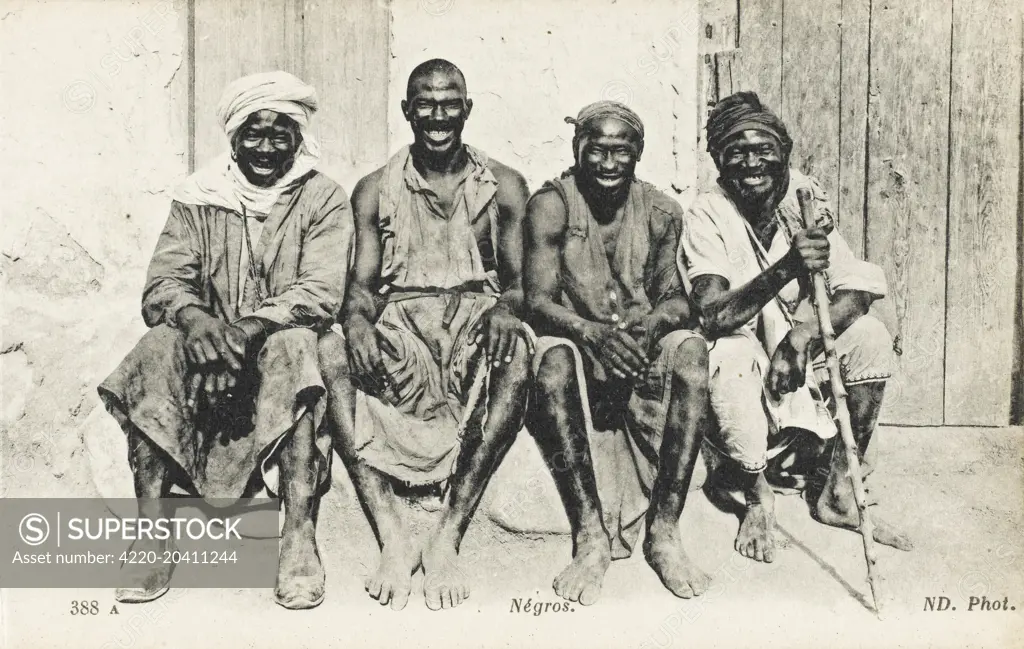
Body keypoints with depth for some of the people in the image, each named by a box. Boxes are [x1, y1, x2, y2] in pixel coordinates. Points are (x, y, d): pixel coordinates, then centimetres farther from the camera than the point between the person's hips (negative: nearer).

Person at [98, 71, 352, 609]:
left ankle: (299, 538, -38)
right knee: (158, 348, -28)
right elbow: (161, 287, -3)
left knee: (294, 346, -36)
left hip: (283, 346, -2)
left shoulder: (324, 200, 0)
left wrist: (251, 327, -31)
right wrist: (193, 318, -28)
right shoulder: (197, 198, 8)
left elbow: (320, 294, -14)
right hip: (209, 340, 3)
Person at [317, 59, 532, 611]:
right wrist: (357, 318, -18)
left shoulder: (504, 186, 11)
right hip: (399, 324, 1)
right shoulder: (375, 190, 13)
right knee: (332, 357, -30)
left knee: (519, 351, -35)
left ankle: (447, 536, -34)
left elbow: (521, 280, 5)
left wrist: (506, 307, -20)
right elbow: (363, 282, 7)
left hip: (476, 318, -1)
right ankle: (393, 538, -34)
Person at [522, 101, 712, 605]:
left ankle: (664, 531, -25)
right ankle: (591, 537, -31)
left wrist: (651, 322, -26)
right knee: (554, 360, -35)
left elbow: (676, 300, 0)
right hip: (578, 346, -2)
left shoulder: (661, 212, 2)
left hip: (640, 355, 2)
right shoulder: (551, 205, -6)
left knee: (691, 350, -28)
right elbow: (537, 301, -13)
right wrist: (593, 332, -34)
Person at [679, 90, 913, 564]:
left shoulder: (805, 200, -5)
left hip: (801, 360, 5)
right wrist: (786, 269, -43)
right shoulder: (706, 215, -16)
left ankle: (839, 490, -3)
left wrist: (805, 335, -28)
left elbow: (859, 288, -10)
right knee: (733, 355, -35)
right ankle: (756, 499, -10)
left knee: (871, 336, -16)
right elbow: (713, 316, -29)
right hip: (740, 364, -4)